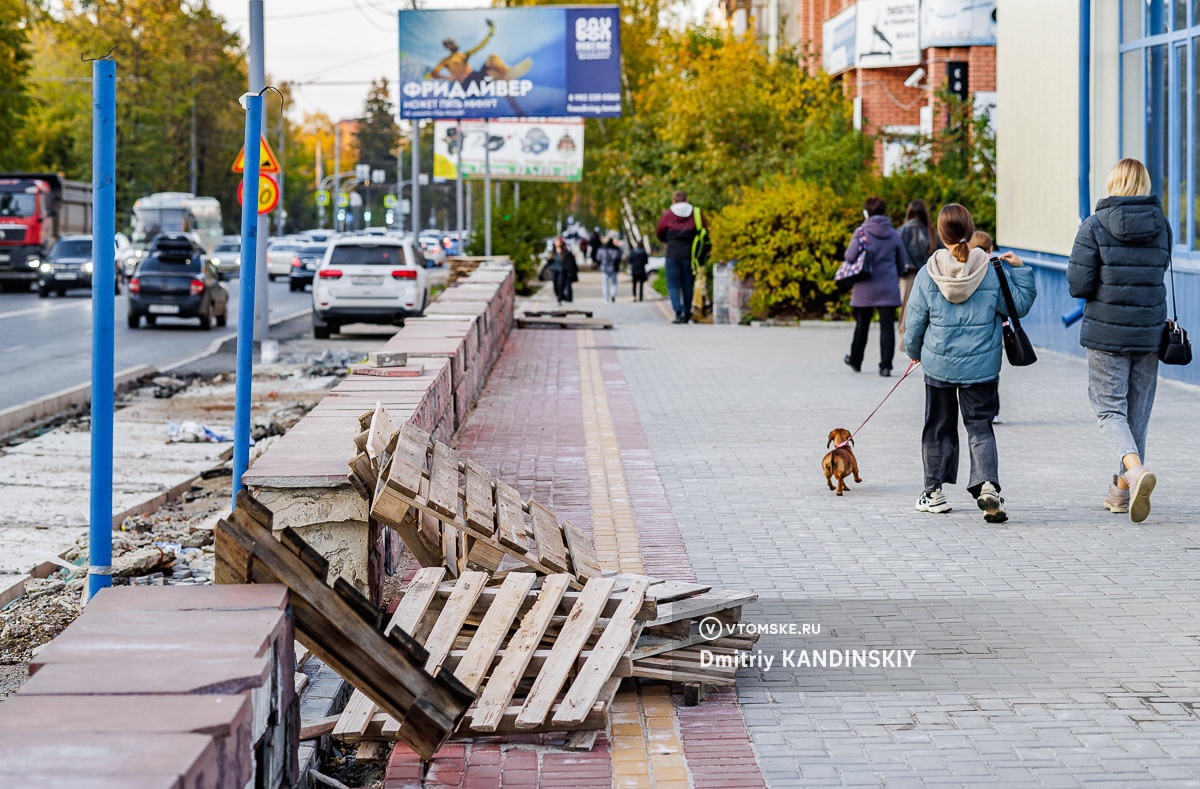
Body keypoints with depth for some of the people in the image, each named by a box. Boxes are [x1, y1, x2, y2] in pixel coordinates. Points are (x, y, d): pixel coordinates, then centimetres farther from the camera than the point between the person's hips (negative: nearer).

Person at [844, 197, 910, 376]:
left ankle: (855, 361, 29)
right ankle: (886, 365, -9)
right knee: (887, 326, -1)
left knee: (862, 325, 13)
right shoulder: (893, 234, 4)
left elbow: (850, 256, -14)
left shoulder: (862, 232, -7)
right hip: (889, 288, 1)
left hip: (865, 287, -1)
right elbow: (903, 262, 11)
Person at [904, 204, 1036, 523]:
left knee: (939, 427, 15)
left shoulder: (928, 274, -7)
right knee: (980, 427, 6)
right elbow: (1018, 306, 1)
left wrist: (913, 350, 19)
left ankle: (934, 491, 21)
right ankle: (988, 486, -15)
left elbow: (916, 320, 2)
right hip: (980, 366, 0)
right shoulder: (991, 271, -8)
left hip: (938, 364, 0)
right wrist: (1019, 271, 10)